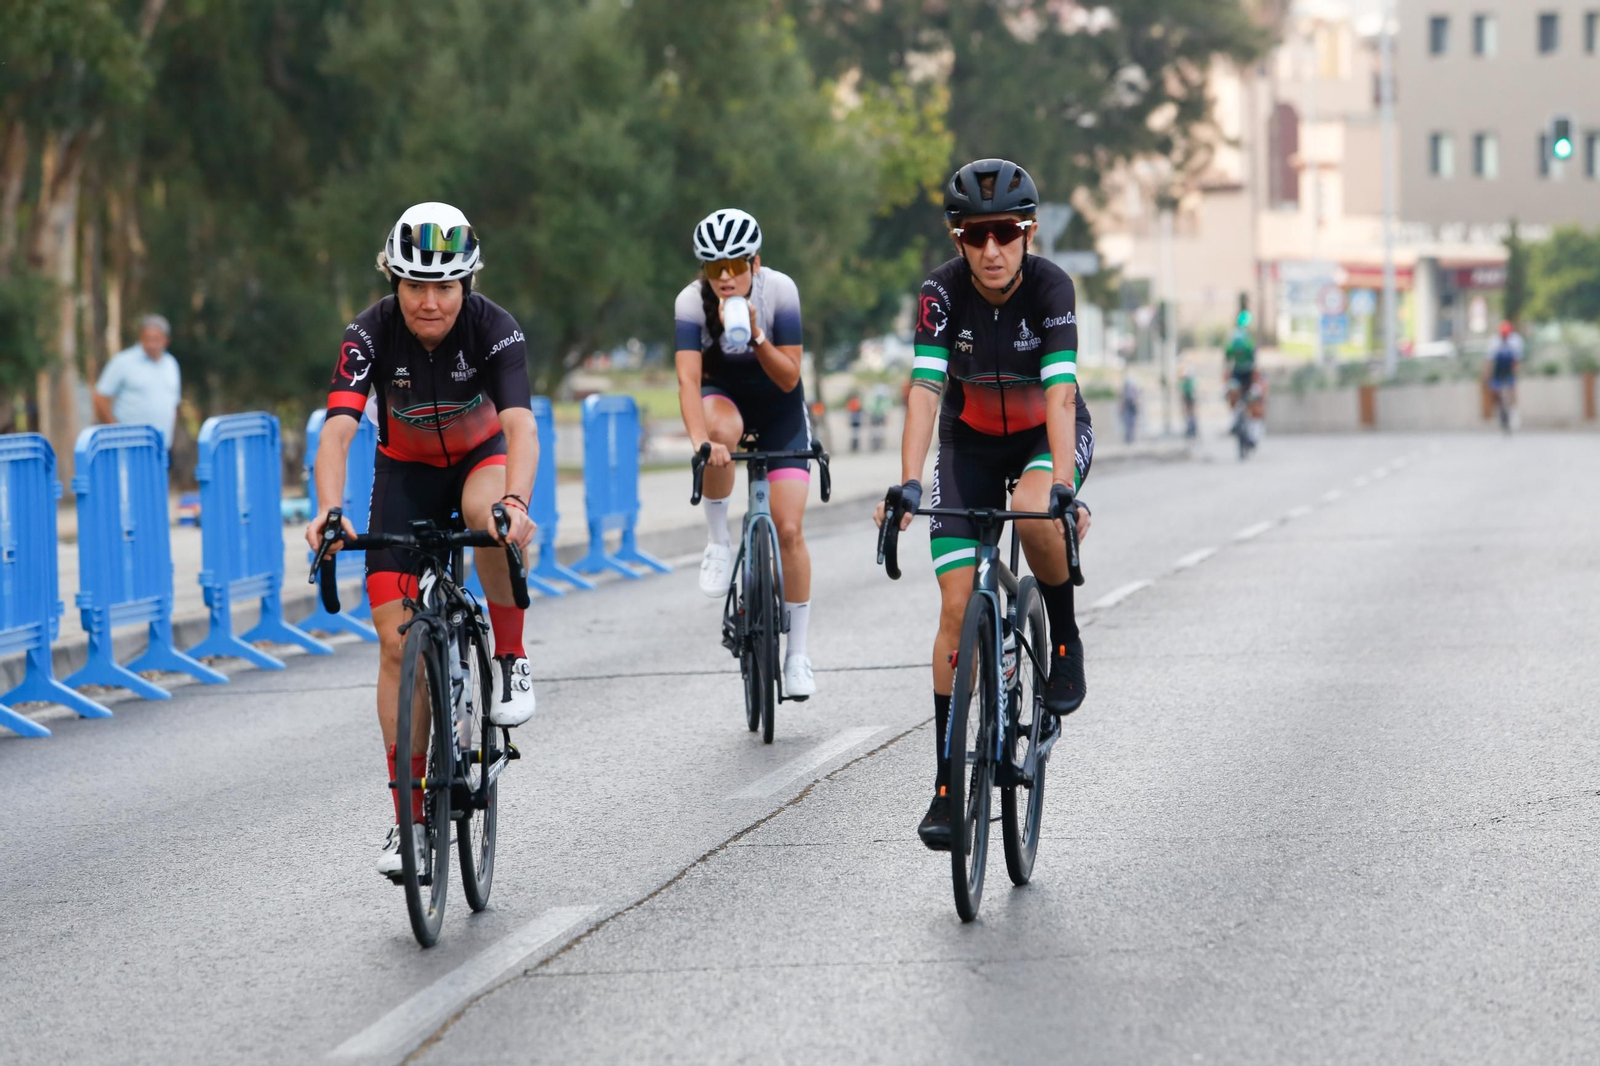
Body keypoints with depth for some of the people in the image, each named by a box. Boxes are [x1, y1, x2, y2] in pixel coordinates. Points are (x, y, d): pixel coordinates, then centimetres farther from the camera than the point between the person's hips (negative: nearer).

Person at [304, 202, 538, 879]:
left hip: (480, 456, -1)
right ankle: (409, 816, -1)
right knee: (397, 639, -9)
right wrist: (329, 511, -56)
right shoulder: (371, 334, -25)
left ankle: (511, 662, -18)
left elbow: (520, 425, -41)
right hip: (405, 471, 1)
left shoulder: (493, 329, -27)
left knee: (490, 511, -40)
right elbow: (338, 427, -37)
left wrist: (515, 502, -60)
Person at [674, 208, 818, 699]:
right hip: (724, 396, 0)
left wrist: (756, 338, -38)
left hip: (779, 407, 0)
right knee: (722, 430, -40)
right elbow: (688, 380, -32)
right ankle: (718, 541, -18)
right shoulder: (691, 302, -24)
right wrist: (700, 441, -48)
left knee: (789, 530, -8)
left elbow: (789, 378, -21)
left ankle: (797, 653, 3)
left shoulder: (780, 291, -24)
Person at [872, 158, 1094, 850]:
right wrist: (908, 486, -43)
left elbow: (1060, 393, -35)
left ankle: (1064, 638, -9)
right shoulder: (943, 292, -21)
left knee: (1034, 513, -37)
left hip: (1047, 434, -2)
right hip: (971, 440, 2)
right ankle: (947, 781, -3)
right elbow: (925, 391, -29)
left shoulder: (1051, 287, -25)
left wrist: (1062, 487, -48)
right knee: (957, 605, -9)